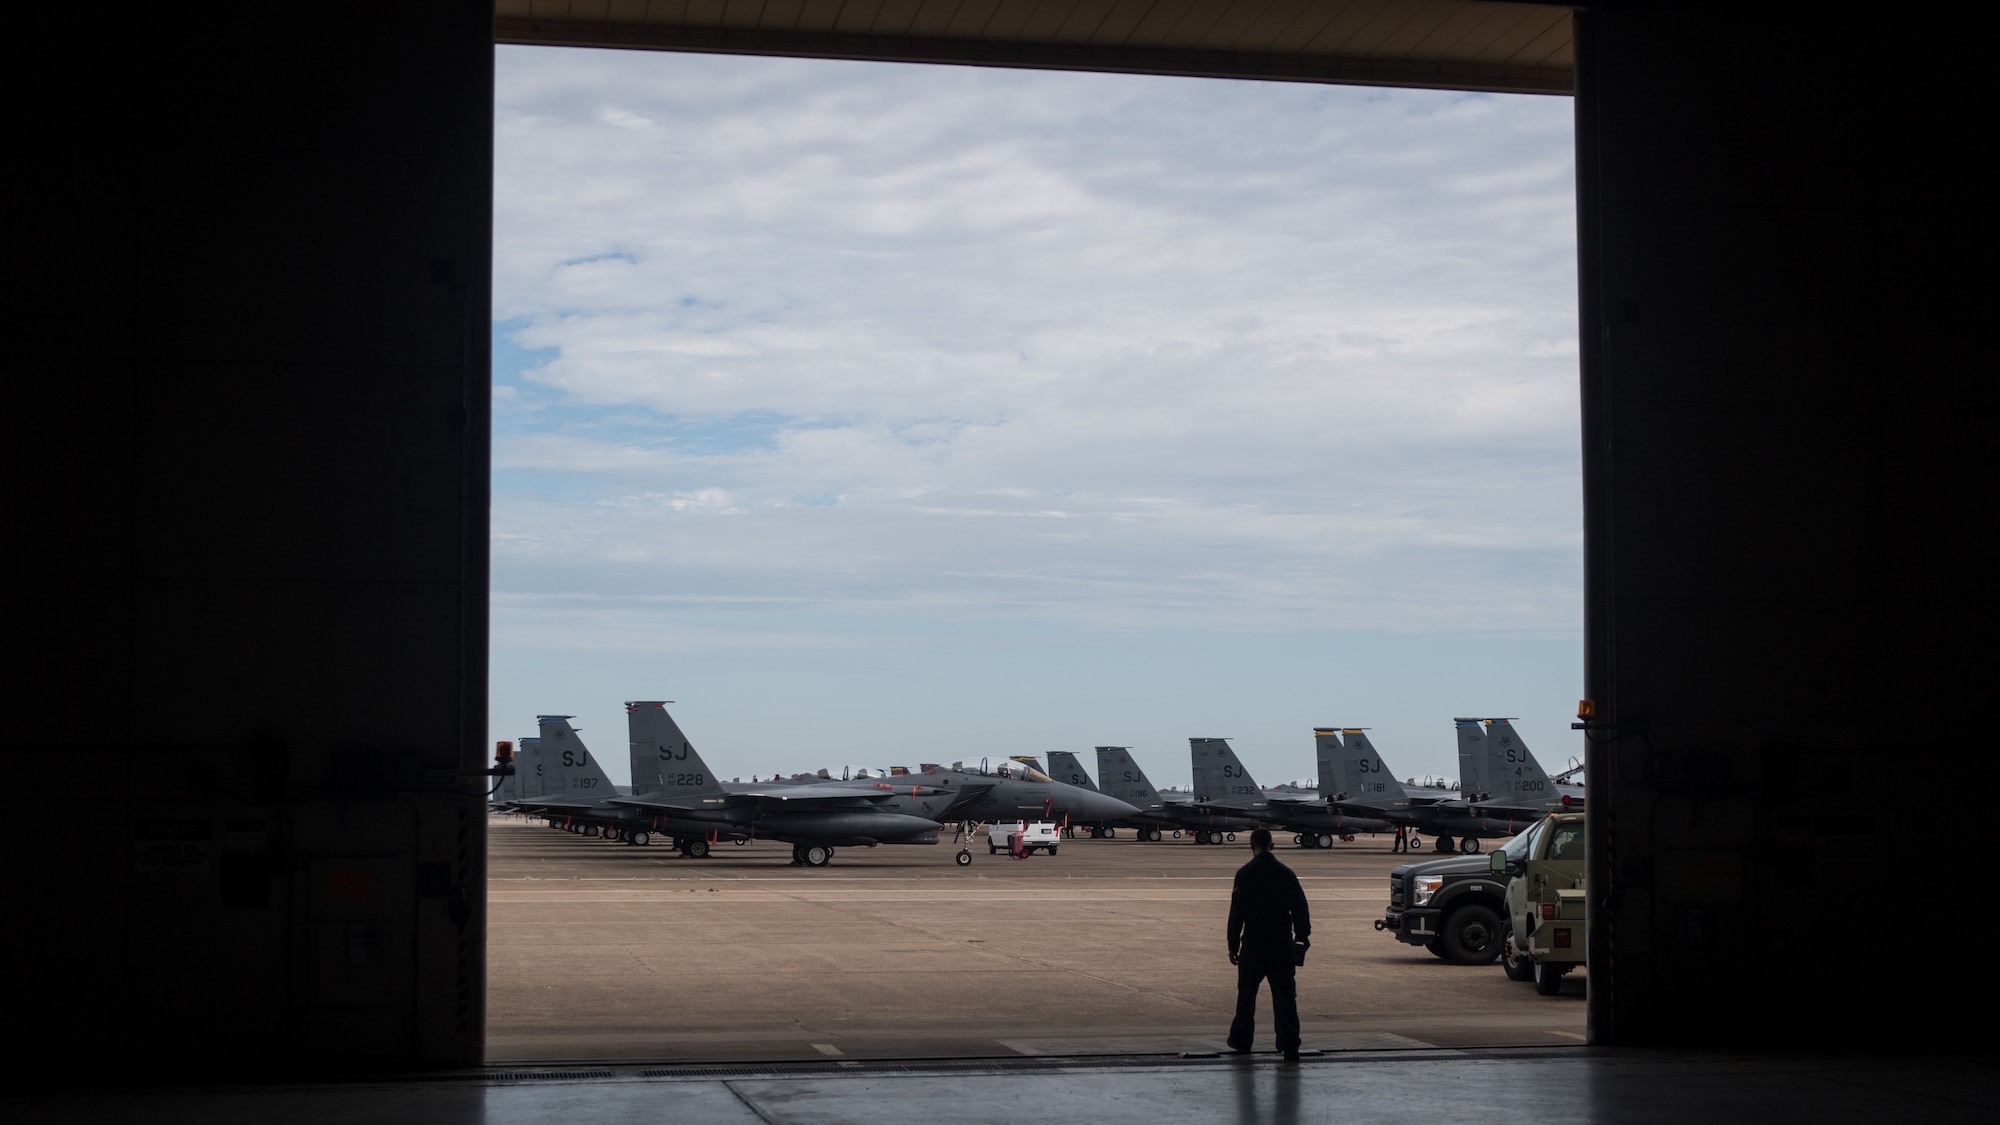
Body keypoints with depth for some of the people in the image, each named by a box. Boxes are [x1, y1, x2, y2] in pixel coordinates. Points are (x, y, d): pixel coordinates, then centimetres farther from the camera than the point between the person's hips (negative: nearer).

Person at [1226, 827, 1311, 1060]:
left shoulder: (1245, 874, -7)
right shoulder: (1286, 873, 1)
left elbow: (1236, 912, -7)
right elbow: (1300, 909, 4)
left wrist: (1233, 945, -2)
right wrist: (1302, 937, 15)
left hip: (1253, 944, -2)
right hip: (1282, 944, 2)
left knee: (1246, 993, 13)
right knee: (1284, 996, 3)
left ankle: (1241, 1040, 21)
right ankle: (1289, 1045, -2)